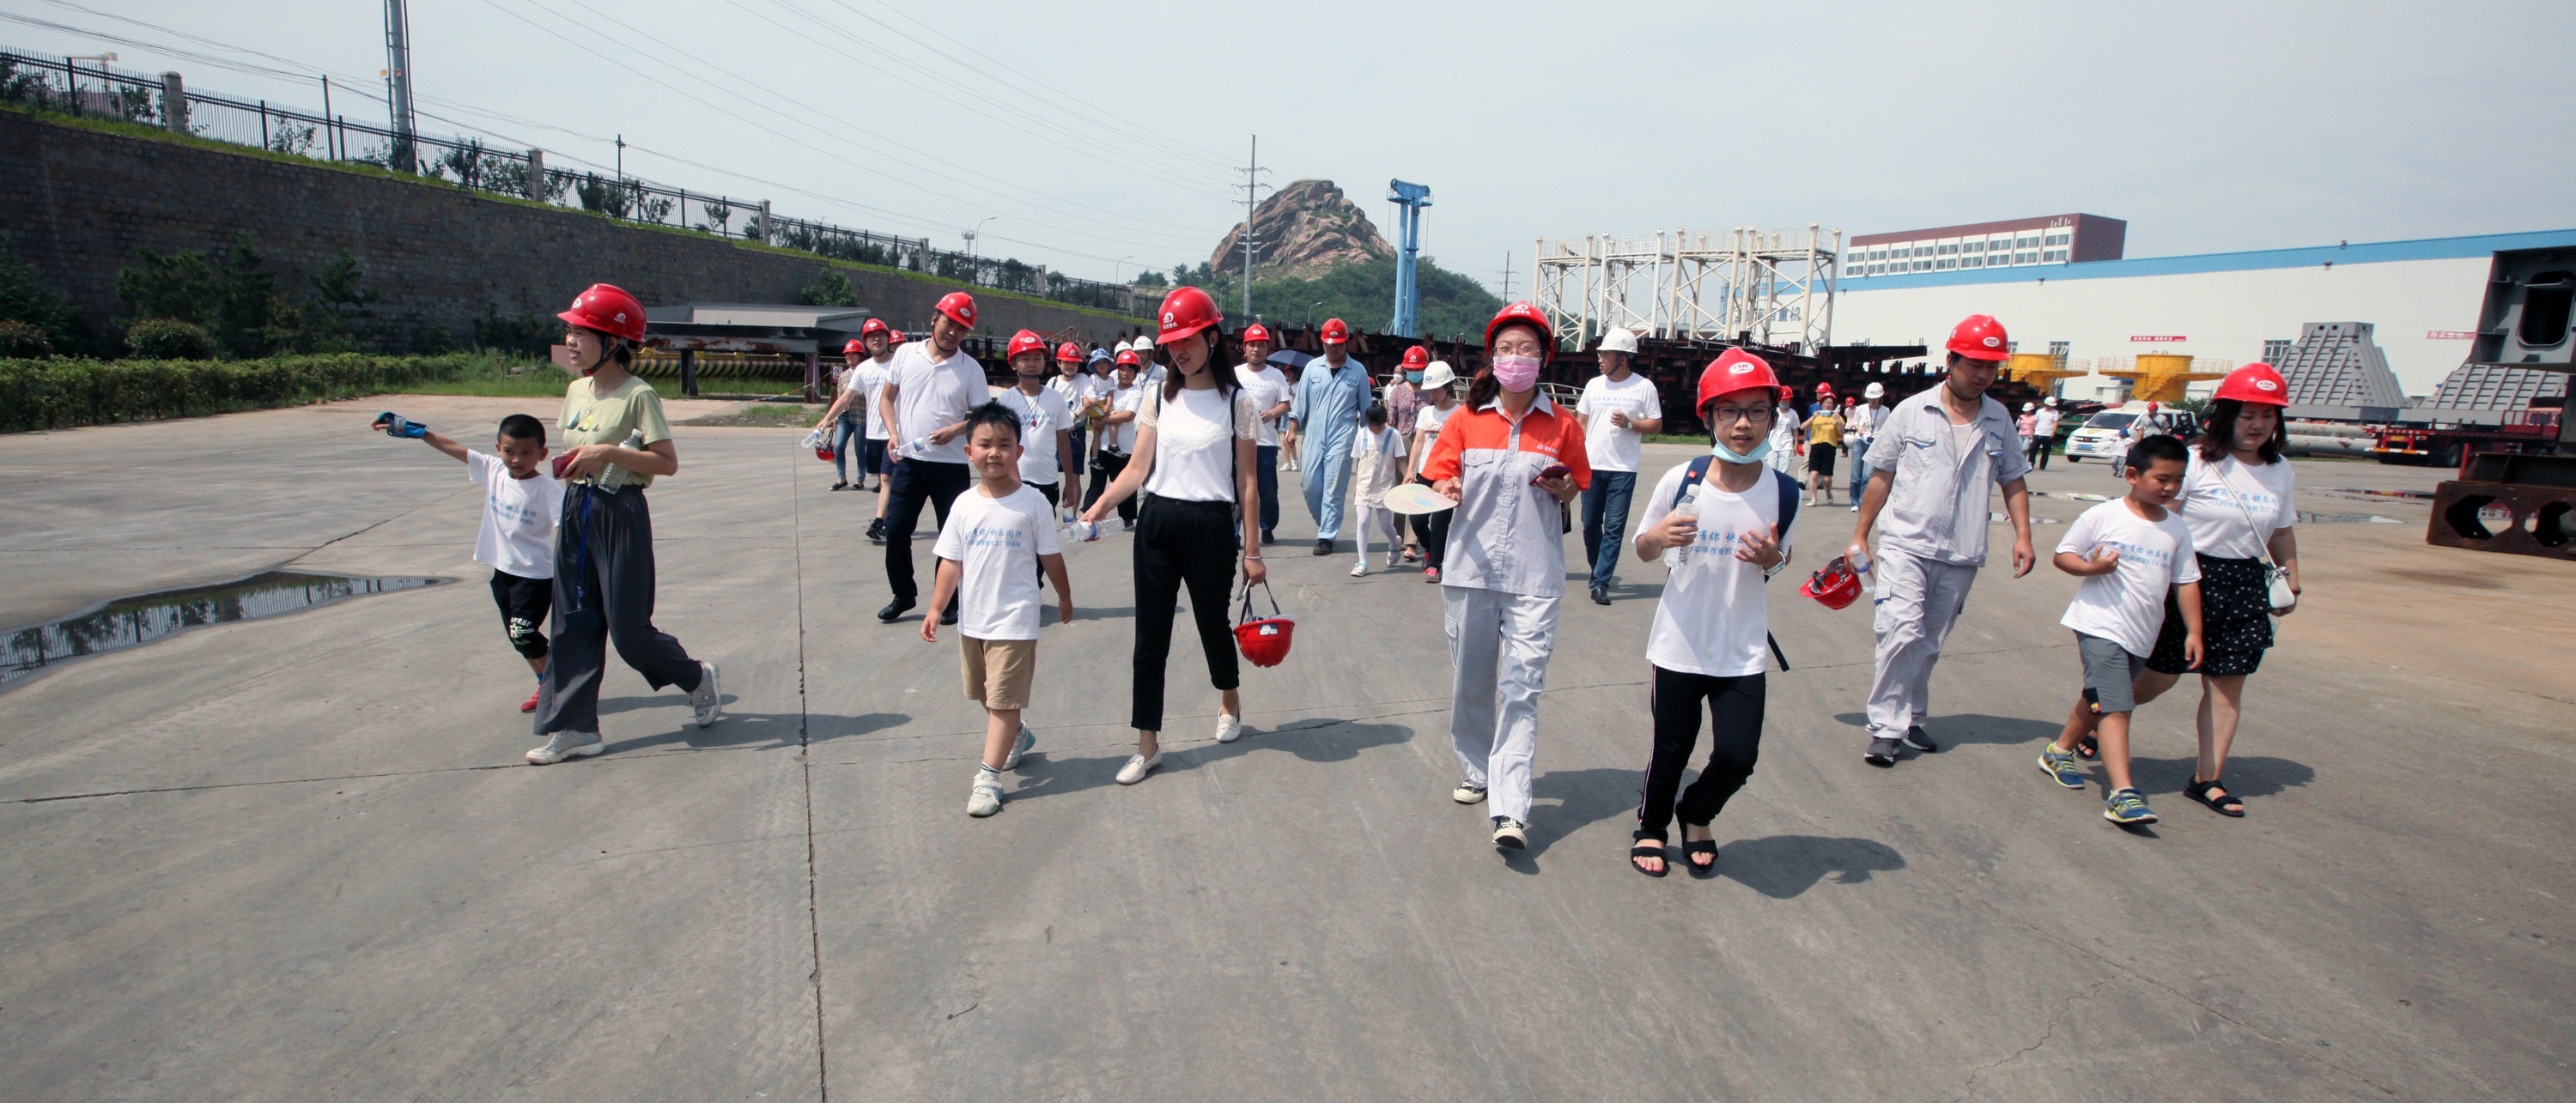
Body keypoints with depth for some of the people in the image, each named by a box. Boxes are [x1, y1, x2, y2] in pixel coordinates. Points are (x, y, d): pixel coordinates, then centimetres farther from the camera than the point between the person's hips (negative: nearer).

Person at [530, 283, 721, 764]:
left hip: (621, 514, -7)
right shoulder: (577, 390, 10)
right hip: (576, 512, 7)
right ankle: (574, 728, 15)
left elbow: (668, 463, -17)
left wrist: (608, 453, -23)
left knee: (629, 630, -3)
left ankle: (697, 678, 24)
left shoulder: (638, 395, -13)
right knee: (573, 624, 8)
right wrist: (570, 465, 2)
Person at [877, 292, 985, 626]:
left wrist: (955, 430, -18)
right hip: (909, 461, 1)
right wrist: (893, 434, -4)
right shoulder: (906, 353, 4)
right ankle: (903, 594, 20)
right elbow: (887, 398, 11)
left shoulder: (971, 369, -1)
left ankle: (948, 602, 18)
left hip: (951, 465, -1)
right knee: (895, 529, 1)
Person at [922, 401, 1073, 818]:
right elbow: (951, 562, 1)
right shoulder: (965, 505, -1)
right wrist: (936, 610, -4)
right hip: (972, 619, 5)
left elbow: (1050, 557, 1)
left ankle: (988, 777, 2)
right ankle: (1018, 735, 46)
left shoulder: (1033, 503, -8)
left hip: (1014, 619, -4)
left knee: (1003, 700, -5)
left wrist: (1064, 597, 11)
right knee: (987, 697, 20)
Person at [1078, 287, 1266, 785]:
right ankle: (1147, 746, 12)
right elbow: (1138, 469, 3)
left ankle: (1230, 700, 43)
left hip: (1212, 525, -3)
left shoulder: (1237, 403, -2)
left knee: (1212, 622, 12)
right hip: (1158, 523, 3)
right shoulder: (1158, 398, 7)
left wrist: (1252, 551, -2)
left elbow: (1247, 483, -1)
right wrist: (1100, 505, -14)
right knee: (1150, 635, 2)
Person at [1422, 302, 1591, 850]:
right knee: (1471, 680, 11)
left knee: (1522, 687, -8)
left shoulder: (1562, 425, 4)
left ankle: (1510, 809, -9)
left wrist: (1562, 487, -8)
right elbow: (1439, 480, 7)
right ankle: (1476, 771, 32)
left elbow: (1576, 488, 14)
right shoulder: (1466, 419, 5)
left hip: (1535, 578, -1)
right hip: (1470, 571, 2)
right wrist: (1448, 490, -16)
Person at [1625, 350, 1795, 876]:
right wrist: (1659, 537, -22)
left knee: (1738, 756, -2)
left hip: (1743, 651, 1)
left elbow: (1779, 557, 9)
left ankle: (1697, 817, 32)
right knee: (1671, 751, 10)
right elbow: (1643, 550, 1)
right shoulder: (1681, 480, -10)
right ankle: (1651, 827, 39)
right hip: (1679, 647, -1)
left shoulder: (1782, 491, -5)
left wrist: (1771, 559, -14)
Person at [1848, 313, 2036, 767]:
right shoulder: (1911, 412, -1)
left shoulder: (2000, 420, 8)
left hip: (1961, 556, 3)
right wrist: (1860, 536, 4)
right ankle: (1886, 727, -8)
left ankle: (1910, 718, 23)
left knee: (1930, 642, 10)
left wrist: (2022, 534, 4)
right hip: (1906, 545, -3)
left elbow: (2013, 480, 17)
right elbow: (1881, 476, 3)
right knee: (1901, 632, -15)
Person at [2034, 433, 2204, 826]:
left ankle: (2059, 752, 40)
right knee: (2114, 707, -14)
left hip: (2142, 637, 6)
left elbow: (2186, 582, 11)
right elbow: (2062, 554, -1)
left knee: (2098, 700, 19)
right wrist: (2090, 567, -21)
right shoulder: (2102, 517, -7)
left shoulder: (2177, 530, 7)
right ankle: (2122, 794, -18)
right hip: (2100, 626, -6)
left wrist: (2193, 631, 7)